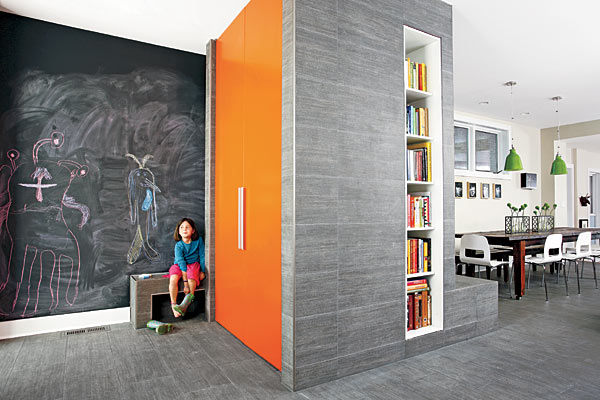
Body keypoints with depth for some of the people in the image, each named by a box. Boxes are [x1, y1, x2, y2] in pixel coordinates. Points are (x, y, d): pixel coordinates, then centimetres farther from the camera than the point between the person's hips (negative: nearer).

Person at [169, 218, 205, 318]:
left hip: (193, 264, 0)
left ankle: (188, 301, -14)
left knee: (192, 278, -32)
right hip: (179, 265, 0)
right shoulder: (178, 245, -15)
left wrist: (202, 271, -1)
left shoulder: (198, 241, -10)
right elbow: (181, 262, -22)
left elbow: (202, 256, 0)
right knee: (173, 279, -30)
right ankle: (173, 305, -17)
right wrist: (185, 282, -27)